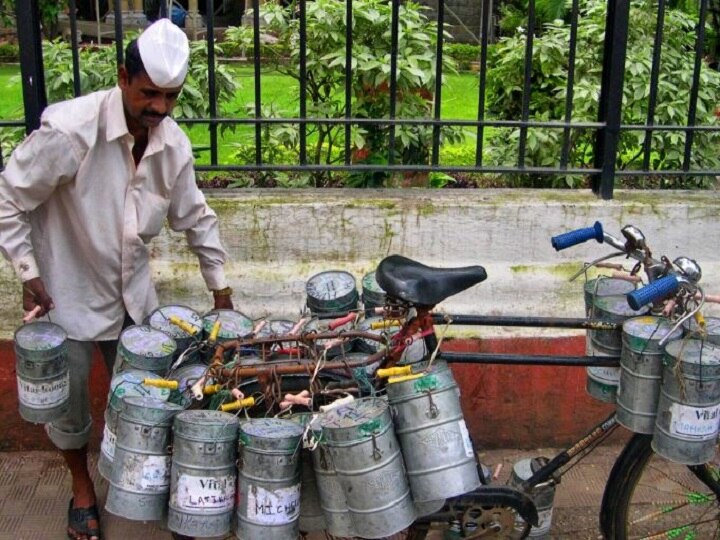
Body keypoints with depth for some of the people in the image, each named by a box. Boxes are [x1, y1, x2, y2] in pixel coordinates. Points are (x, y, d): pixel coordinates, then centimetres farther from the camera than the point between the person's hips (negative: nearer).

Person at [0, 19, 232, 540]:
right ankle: (82, 486, 36)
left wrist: (219, 284, 10)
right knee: (69, 400, 10)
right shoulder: (70, 130, -25)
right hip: (69, 294, -4)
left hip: (134, 292, 4)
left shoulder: (174, 143, -7)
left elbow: (195, 217, 7)